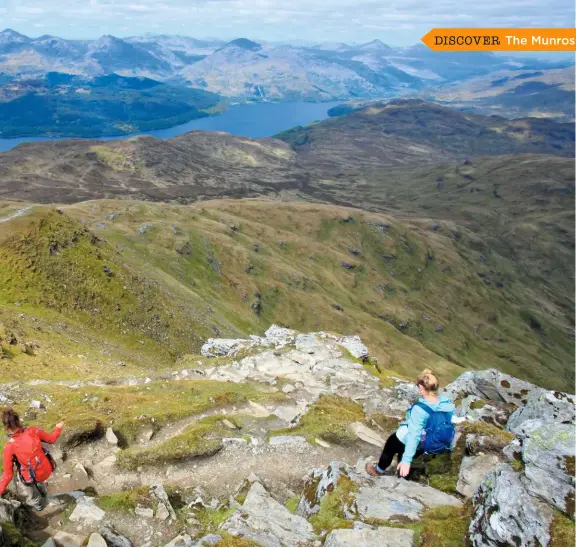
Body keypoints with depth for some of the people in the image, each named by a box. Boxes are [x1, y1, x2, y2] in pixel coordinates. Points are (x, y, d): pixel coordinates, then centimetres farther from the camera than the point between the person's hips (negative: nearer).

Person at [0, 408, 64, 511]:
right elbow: (51, 439, -2)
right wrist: (58, 428, 18)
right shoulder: (33, 431, -20)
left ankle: (37, 504, 61)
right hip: (47, 469, 3)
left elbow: (8, 474, -21)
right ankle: (43, 493, 65)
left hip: (33, 477, -3)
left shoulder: (9, 446, -27)